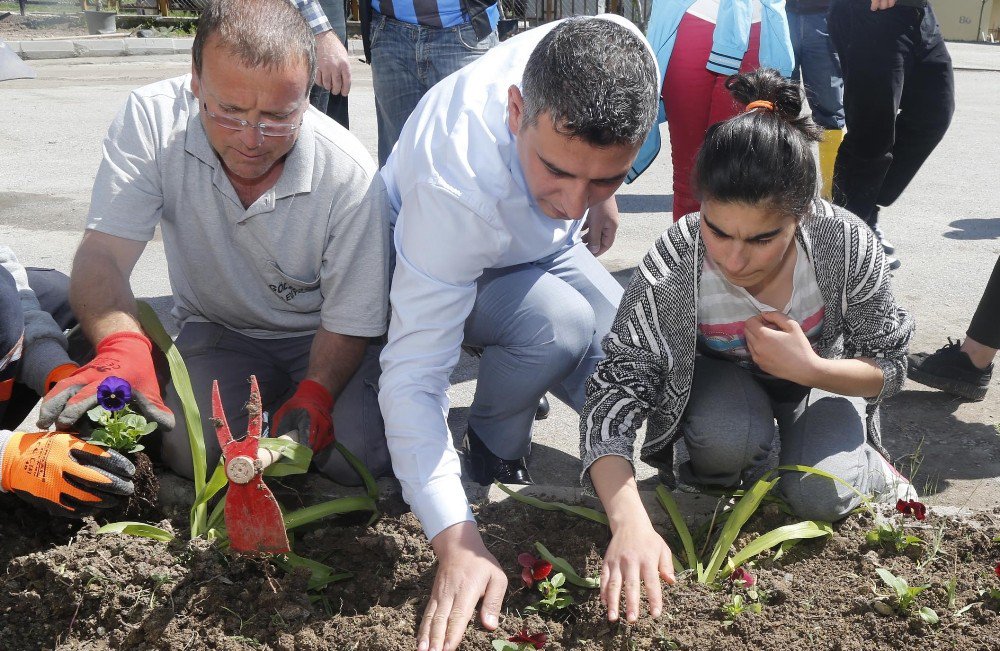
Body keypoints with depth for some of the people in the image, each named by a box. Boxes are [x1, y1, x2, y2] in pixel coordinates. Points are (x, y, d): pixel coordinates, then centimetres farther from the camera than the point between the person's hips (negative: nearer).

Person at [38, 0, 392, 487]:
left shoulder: (350, 174, -25)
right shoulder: (152, 118, -21)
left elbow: (349, 323, -16)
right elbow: (102, 255, -25)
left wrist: (313, 398, -34)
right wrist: (122, 349, -45)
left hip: (318, 340, -1)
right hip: (218, 331, 1)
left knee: (357, 458, -24)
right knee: (188, 452, -25)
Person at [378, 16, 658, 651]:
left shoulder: (617, 56, -33)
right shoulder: (455, 189, -45)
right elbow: (413, 377, -43)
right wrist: (457, 542, -51)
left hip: (542, 247, 6)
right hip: (439, 274, -5)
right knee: (558, 319, -35)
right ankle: (493, 457, -6)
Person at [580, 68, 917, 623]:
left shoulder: (847, 245, -31)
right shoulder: (671, 267, -35)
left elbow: (890, 368, -15)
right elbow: (612, 395, -40)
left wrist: (810, 368, -36)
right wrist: (630, 524, -55)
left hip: (821, 374, 1)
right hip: (723, 377, 0)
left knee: (820, 498, -23)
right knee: (725, 442, -33)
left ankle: (868, 463, 13)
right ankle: (723, 472, 4)